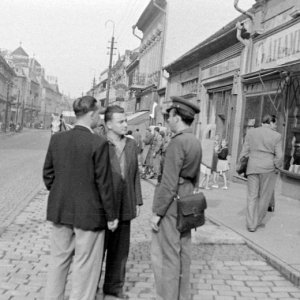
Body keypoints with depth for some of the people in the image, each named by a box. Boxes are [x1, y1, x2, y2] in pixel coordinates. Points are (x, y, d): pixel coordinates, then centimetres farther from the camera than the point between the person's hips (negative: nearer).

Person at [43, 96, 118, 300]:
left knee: (59, 260, 20)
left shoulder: (57, 139, -1)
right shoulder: (99, 143, -17)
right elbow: (104, 184, -14)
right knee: (85, 266, 9)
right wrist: (111, 216, -4)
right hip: (88, 213, -5)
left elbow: (48, 174, 6)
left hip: (60, 210, 6)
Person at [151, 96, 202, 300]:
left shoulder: (177, 143, -19)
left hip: (171, 206, -9)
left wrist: (157, 212, -15)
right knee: (183, 254, 17)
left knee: (165, 256, 2)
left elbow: (169, 183, -21)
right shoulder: (196, 142, 8)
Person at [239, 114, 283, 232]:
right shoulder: (276, 136, -4)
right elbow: (279, 155, -5)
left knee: (252, 196, 6)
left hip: (253, 167, 3)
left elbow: (245, 151, 4)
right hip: (268, 168, -2)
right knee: (264, 196, 12)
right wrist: (276, 166, 10)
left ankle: (251, 224, 3)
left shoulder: (251, 132, 4)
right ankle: (257, 221, 20)